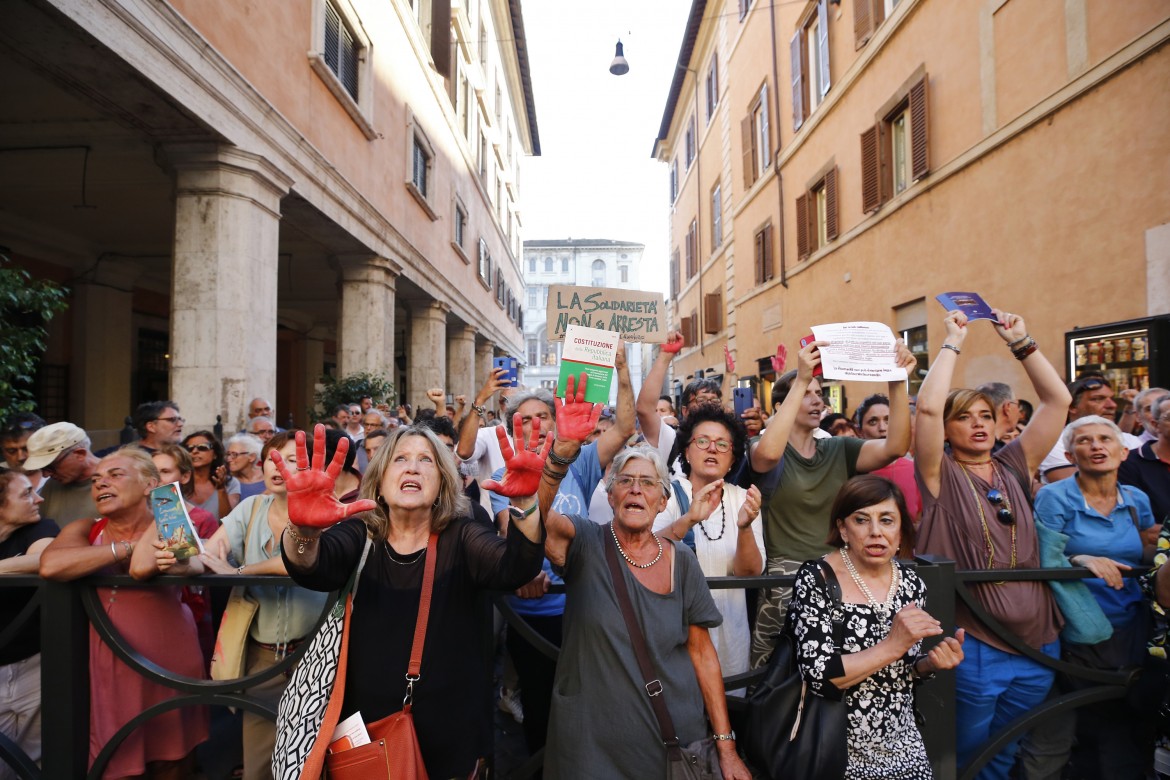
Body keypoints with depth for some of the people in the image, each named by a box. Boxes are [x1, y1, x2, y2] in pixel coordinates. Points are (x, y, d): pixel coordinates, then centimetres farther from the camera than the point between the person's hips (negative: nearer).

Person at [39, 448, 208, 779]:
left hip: (169, 659, -1)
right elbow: (50, 566, -20)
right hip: (110, 663, 2)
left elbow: (143, 567, -25)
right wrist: (128, 546, -19)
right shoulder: (83, 530, 3)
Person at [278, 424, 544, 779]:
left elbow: (515, 566, -27)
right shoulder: (360, 533, -5)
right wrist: (303, 528, -47)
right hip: (367, 725, 1)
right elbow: (312, 568, -24)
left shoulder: (461, 536, -9)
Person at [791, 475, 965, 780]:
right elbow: (818, 676, -24)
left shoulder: (912, 582, -3)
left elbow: (904, 670, 8)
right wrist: (892, 646, -29)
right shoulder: (815, 579, -19)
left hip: (902, 744, 5)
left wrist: (930, 663, -13)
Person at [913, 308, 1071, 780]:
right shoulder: (940, 475, -7)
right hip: (972, 646, -5)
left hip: (1037, 643, 5)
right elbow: (927, 406, -23)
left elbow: (1058, 400, 3)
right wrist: (954, 342, -13)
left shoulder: (1013, 468, 6)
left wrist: (1020, 341, 2)